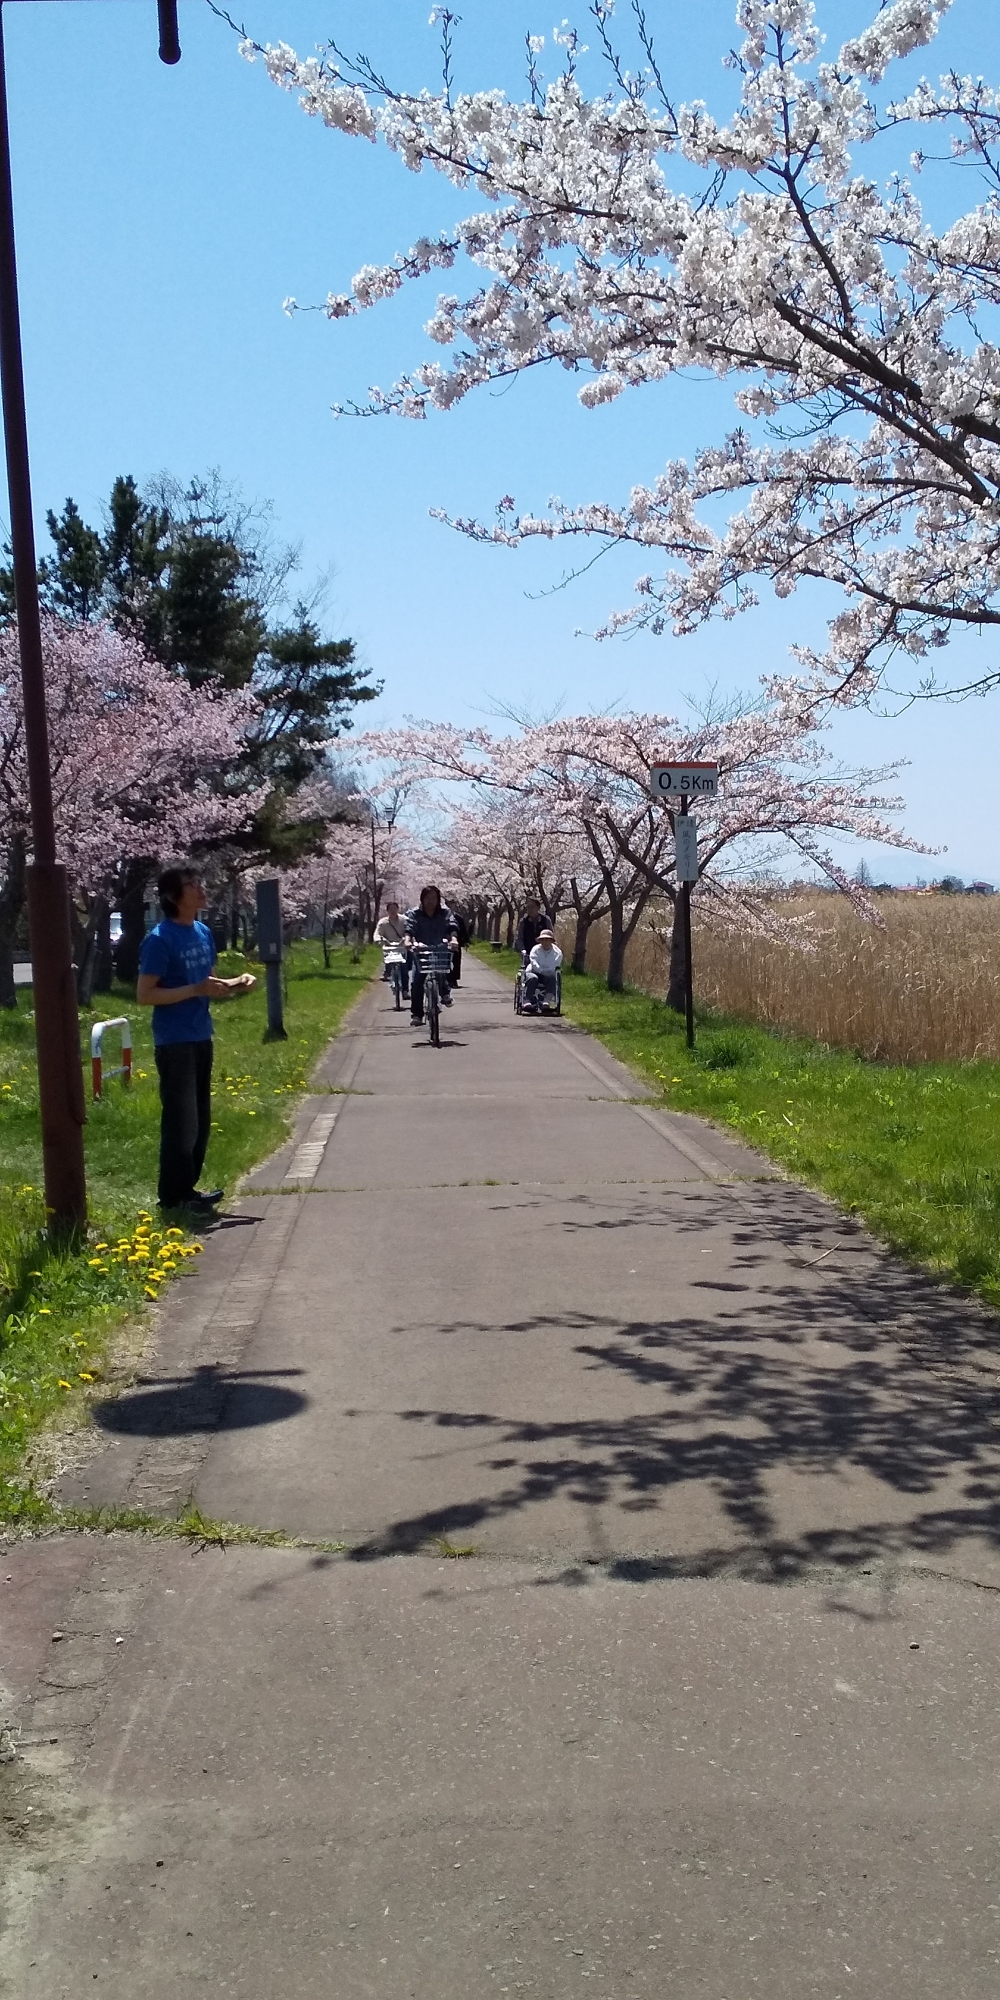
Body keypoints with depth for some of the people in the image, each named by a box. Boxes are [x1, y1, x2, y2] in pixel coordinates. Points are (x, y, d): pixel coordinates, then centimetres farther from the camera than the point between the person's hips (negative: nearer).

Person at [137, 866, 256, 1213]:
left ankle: (187, 1188, 25)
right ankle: (173, 1196, 5)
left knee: (200, 1119, 14)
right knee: (181, 1119, -4)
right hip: (174, 1042, -8)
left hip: (201, 1038, 8)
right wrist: (195, 990, -22)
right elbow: (144, 995, -17)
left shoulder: (203, 933, 8)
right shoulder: (160, 939, -16)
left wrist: (234, 985, 0)